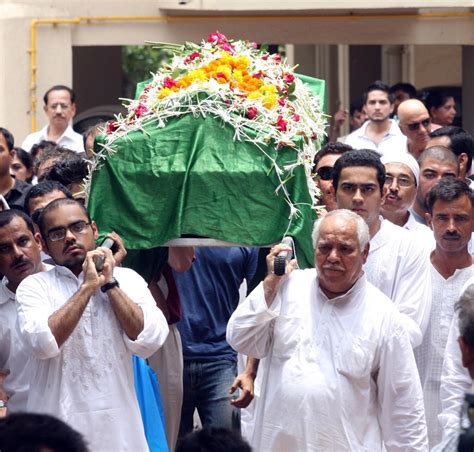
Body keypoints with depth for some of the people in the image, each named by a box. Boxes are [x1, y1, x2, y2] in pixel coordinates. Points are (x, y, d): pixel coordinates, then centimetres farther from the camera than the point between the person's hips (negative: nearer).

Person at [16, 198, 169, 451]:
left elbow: (149, 341, -6)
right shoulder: (34, 286, 2)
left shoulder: (127, 279, 7)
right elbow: (42, 342, -16)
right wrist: (88, 286, -10)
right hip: (59, 423, -1)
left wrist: (110, 284, -5)